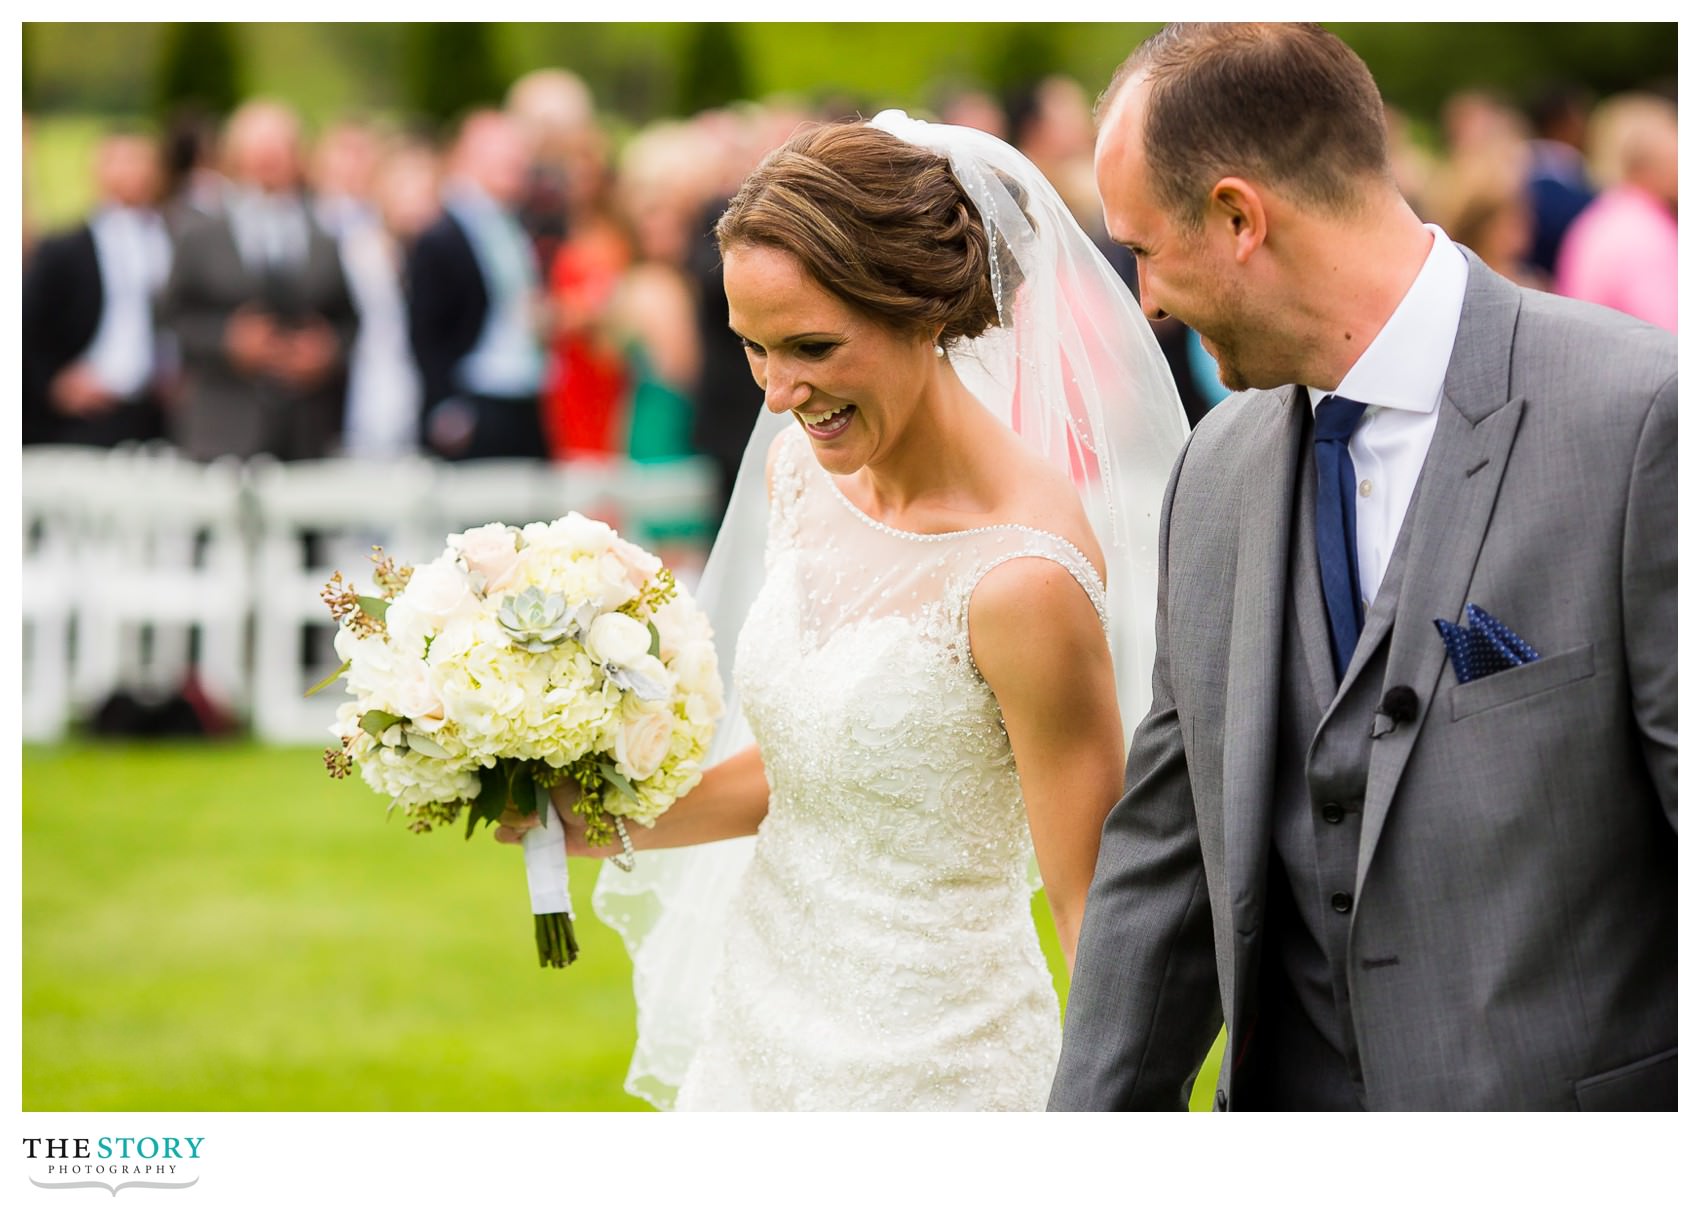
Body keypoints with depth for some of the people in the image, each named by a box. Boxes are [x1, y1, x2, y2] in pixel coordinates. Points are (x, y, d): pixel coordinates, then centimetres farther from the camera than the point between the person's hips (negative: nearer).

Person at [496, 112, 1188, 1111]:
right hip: (757, 1026, 7)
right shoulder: (802, 470, 0)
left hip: (929, 1067, -7)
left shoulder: (1023, 574, -23)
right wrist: (591, 821, 2)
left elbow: (1101, 911, -17)